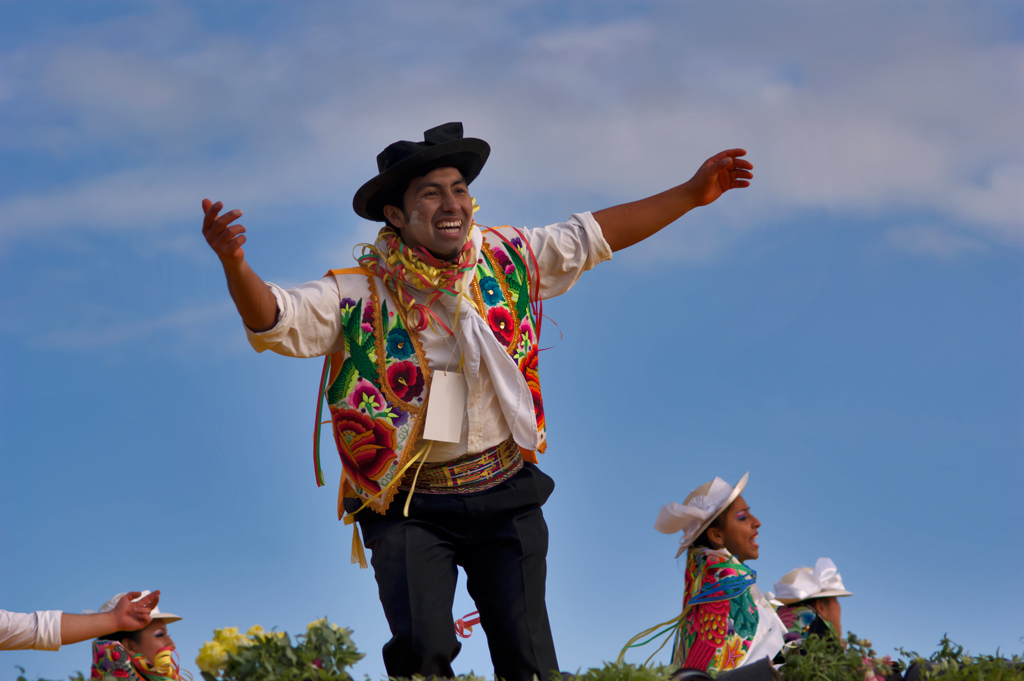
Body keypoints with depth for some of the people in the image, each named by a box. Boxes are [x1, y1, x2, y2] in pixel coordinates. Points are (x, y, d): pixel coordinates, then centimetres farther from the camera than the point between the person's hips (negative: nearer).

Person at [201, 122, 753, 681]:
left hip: (505, 494, 3)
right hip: (410, 507, -3)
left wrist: (690, 195, 12)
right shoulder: (357, 294, -8)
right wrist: (233, 264, -39)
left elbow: (594, 235, 13)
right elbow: (275, 321, -19)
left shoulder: (509, 260, 3)